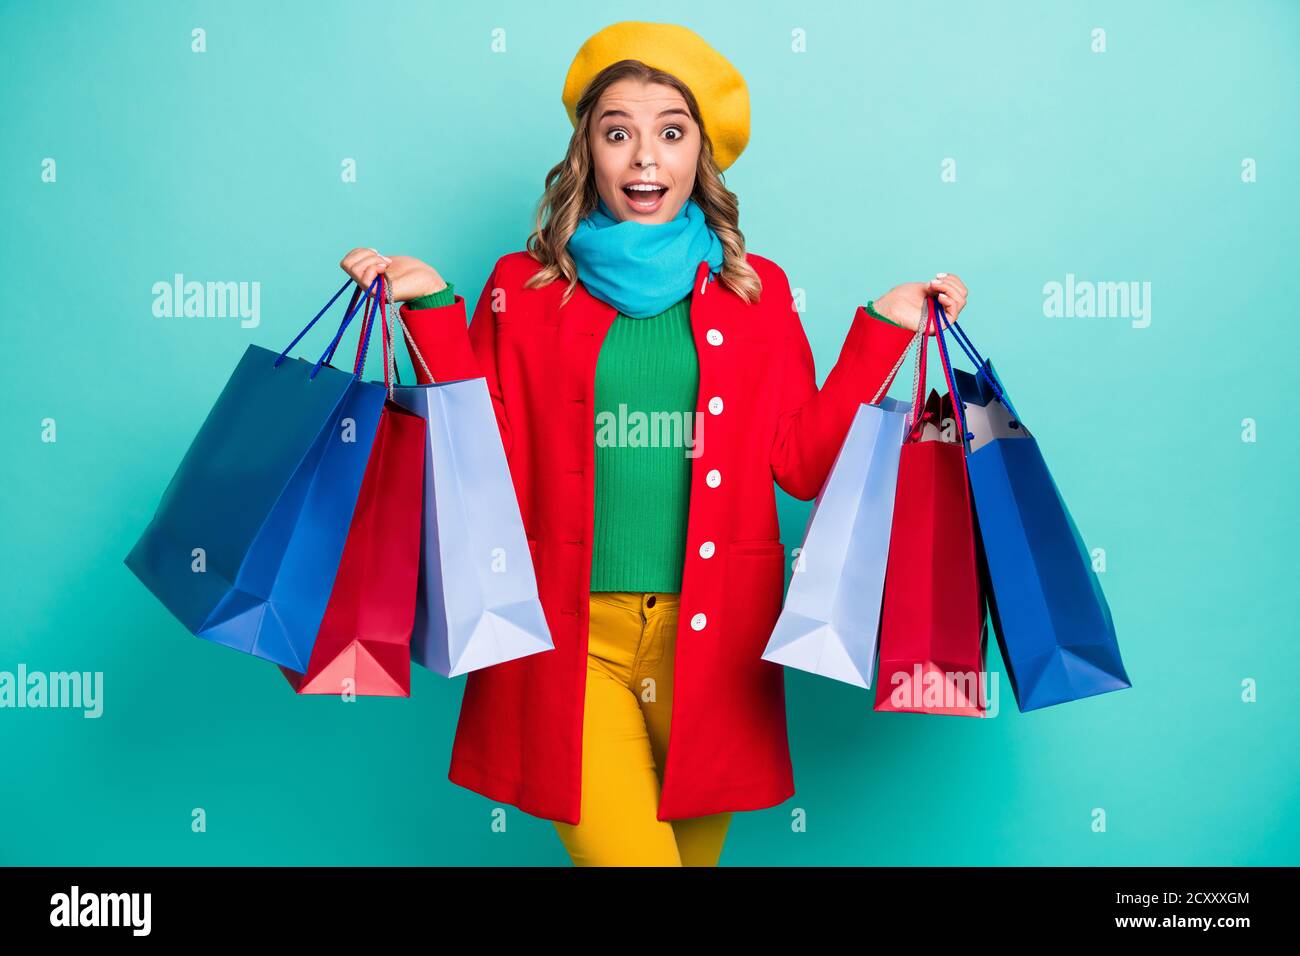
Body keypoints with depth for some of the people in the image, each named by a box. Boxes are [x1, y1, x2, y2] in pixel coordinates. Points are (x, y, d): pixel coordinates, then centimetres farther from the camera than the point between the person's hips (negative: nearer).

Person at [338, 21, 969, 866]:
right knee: (621, 851, -16)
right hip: (570, 637, -1)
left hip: (711, 637, 2)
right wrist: (435, 311, -3)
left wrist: (884, 329, 4)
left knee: (693, 849, 10)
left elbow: (803, 462, 6)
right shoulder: (525, 288, 6)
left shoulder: (756, 291, 9)